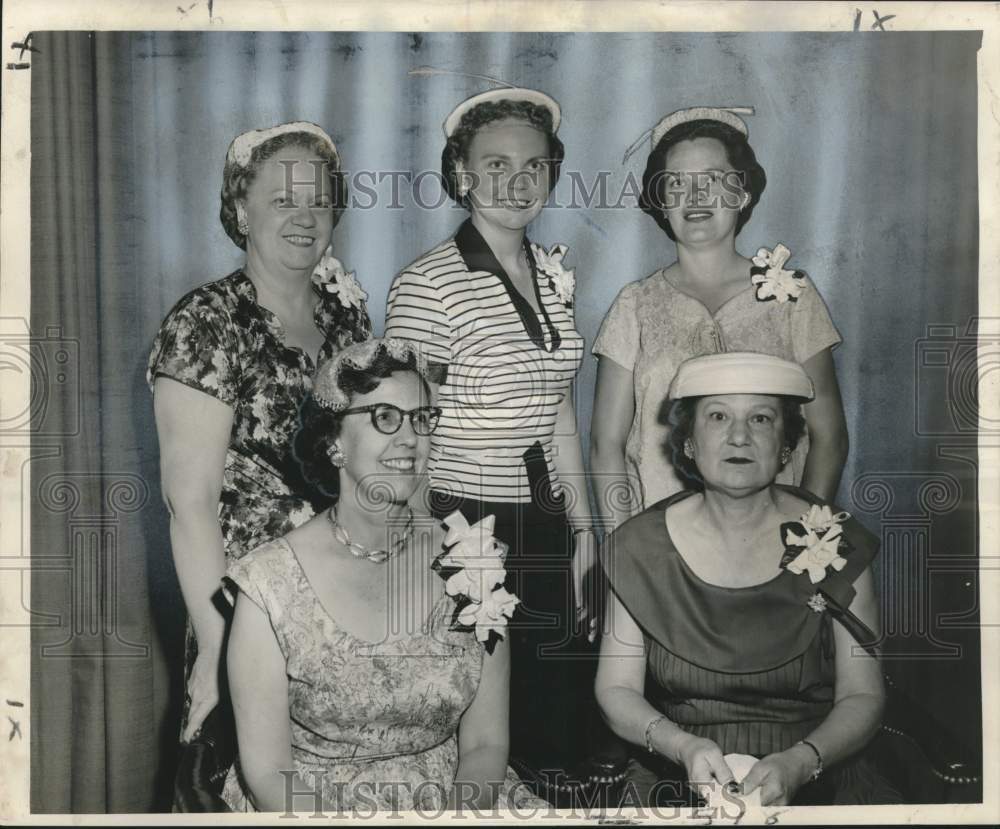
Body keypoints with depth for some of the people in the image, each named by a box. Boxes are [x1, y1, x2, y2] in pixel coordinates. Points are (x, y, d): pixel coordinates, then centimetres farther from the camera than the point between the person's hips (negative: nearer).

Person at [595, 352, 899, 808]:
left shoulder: (834, 542, -4)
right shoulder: (641, 547, -3)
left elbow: (863, 695, -1)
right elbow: (616, 689, -1)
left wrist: (799, 763, -19)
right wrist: (683, 746, -19)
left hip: (811, 782, 0)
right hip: (677, 781, 1)